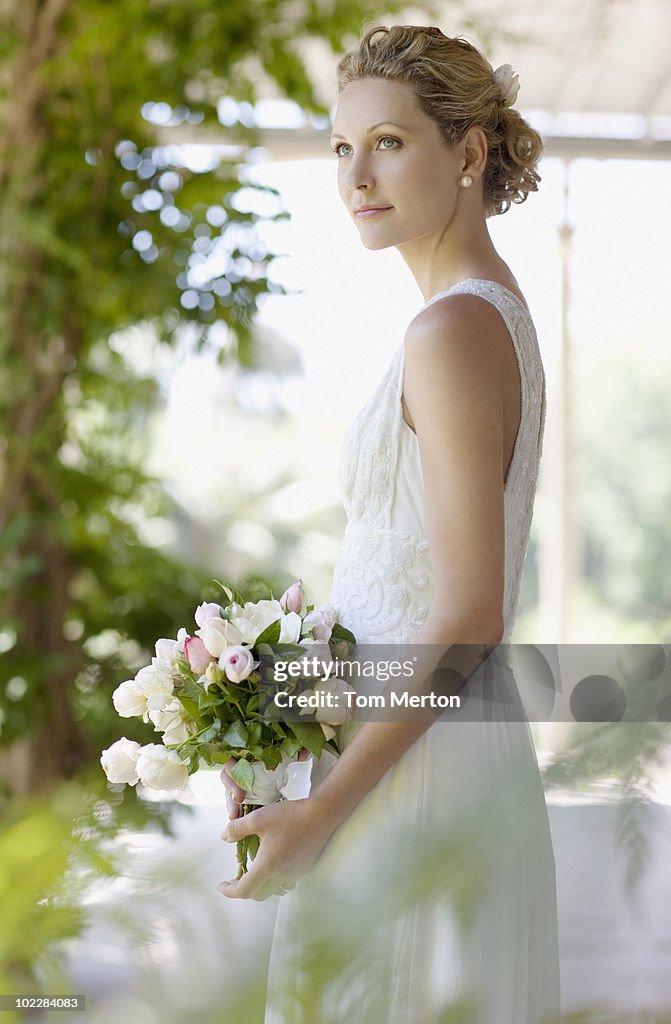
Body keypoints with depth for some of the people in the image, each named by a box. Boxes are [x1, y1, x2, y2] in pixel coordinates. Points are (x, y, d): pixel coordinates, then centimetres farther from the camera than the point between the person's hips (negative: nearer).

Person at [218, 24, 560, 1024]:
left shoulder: (453, 330, -19)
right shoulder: (499, 313, 10)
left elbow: (468, 614, -22)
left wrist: (323, 810, -18)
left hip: (418, 778, -9)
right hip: (455, 748, 9)